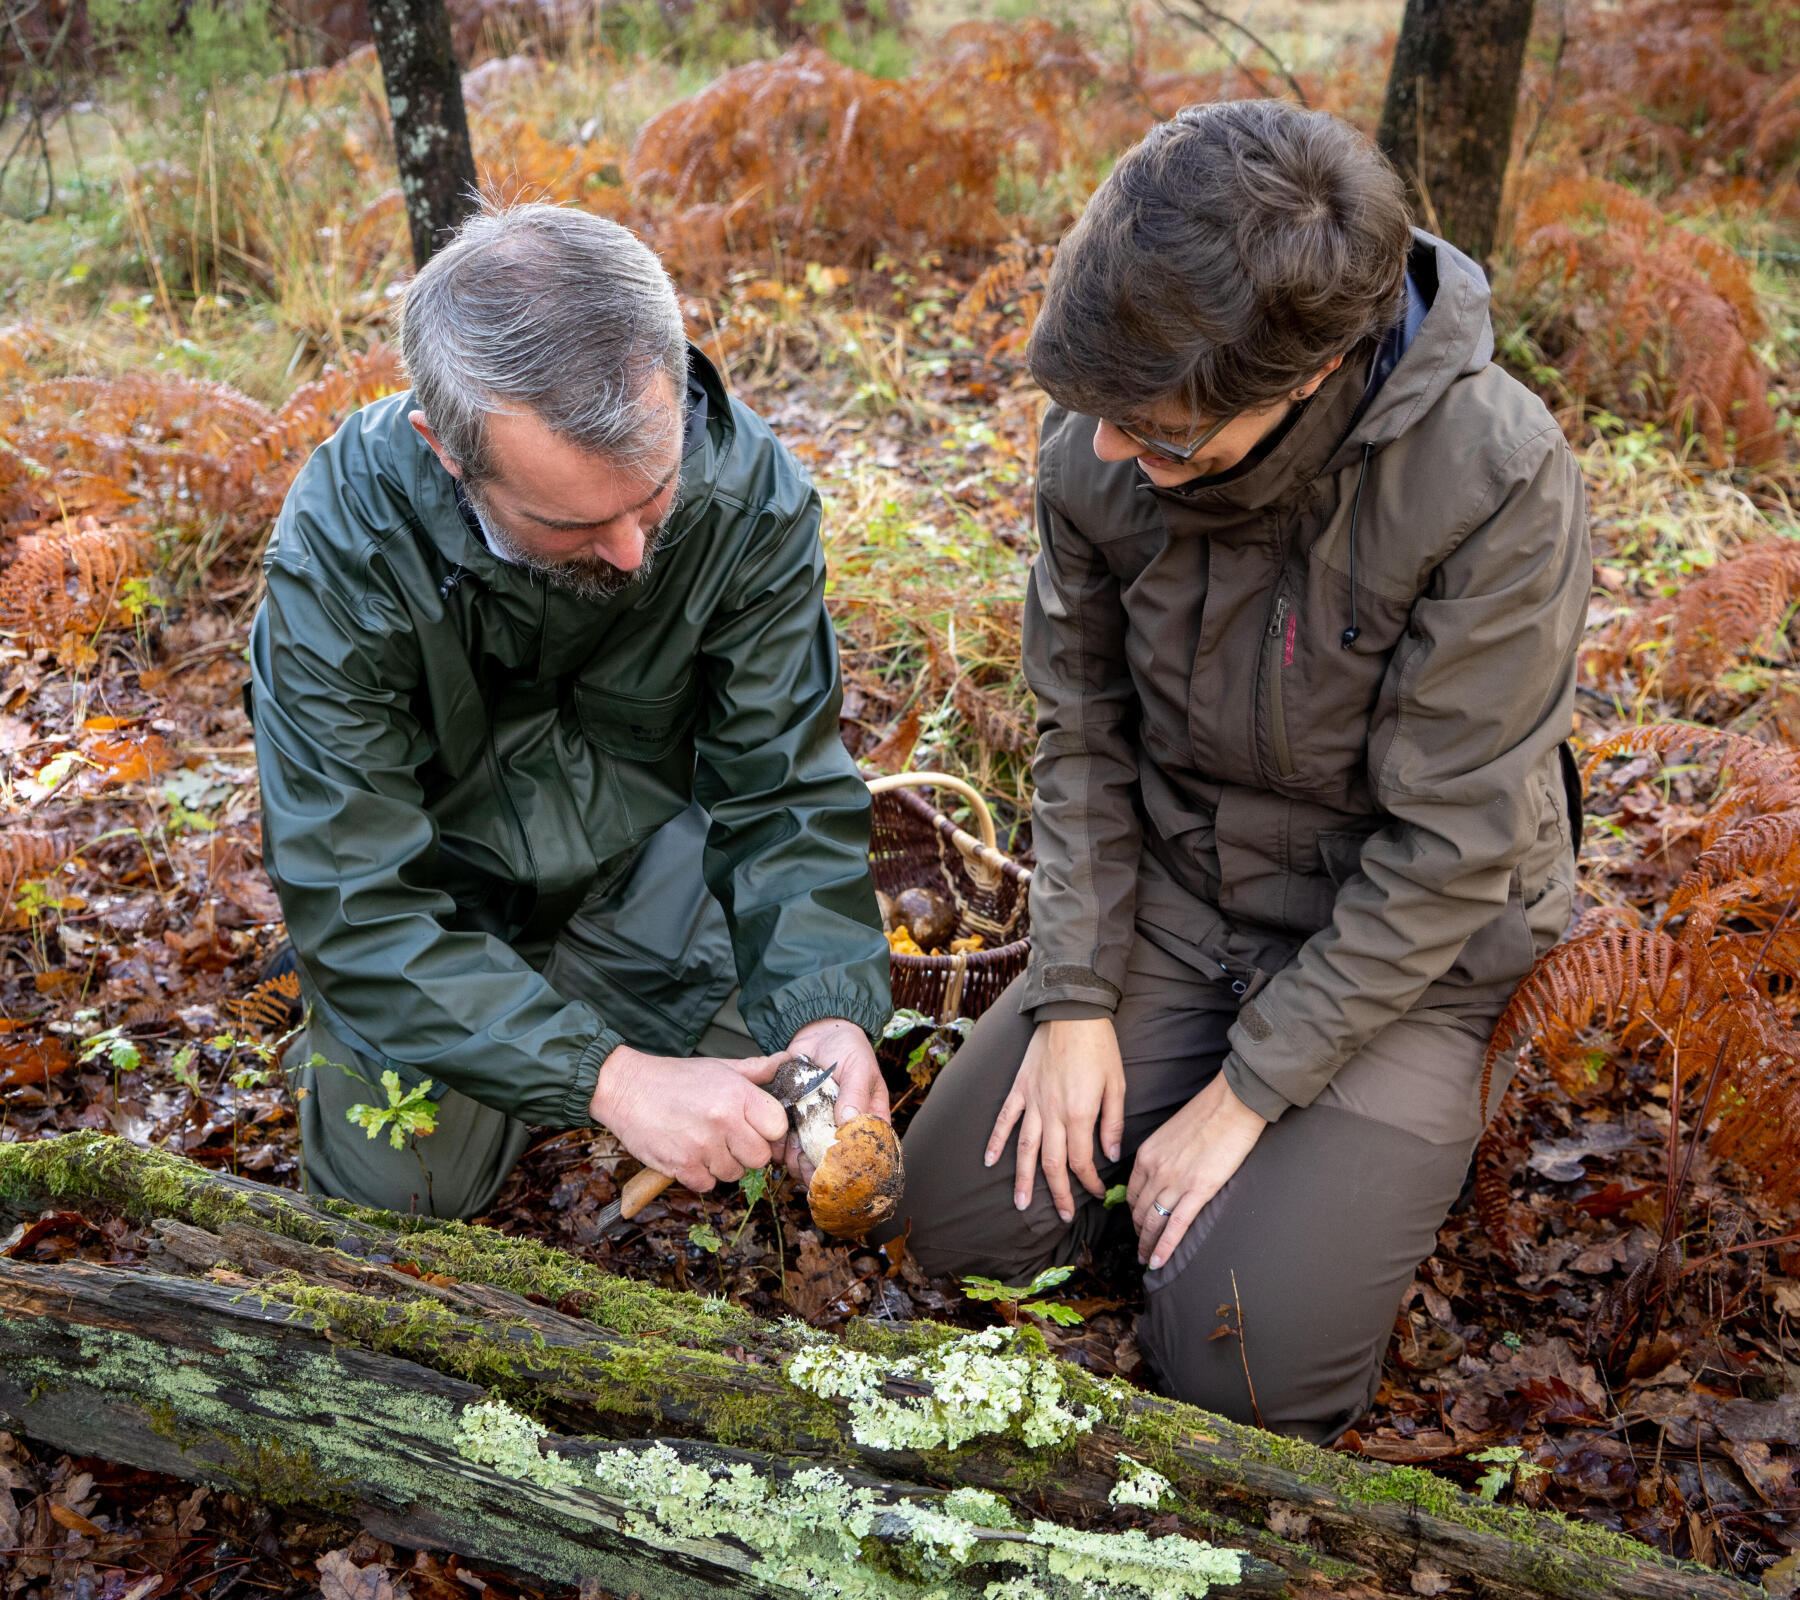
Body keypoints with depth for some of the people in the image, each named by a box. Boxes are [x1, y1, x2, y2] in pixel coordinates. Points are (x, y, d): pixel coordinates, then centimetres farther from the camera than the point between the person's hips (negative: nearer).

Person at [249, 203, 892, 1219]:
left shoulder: (751, 492, -26)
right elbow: (355, 907, -31)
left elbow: (783, 789, -18)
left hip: (648, 850, 2)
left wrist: (830, 1009, -35)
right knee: (402, 1184, -10)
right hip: (441, 880, -1)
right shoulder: (339, 553, -33)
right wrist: (607, 1079, -40)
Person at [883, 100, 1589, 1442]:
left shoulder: (1497, 485, -28)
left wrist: (1248, 1090, -18)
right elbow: (1083, 732, -1)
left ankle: (1374, 1143, 15)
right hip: (1170, 904, 4)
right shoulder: (1099, 448, -14)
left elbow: (1445, 852, -22)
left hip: (1403, 945, -4)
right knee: (961, 1225, 0)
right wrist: (1076, 996, -7)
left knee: (1246, 1359, -13)